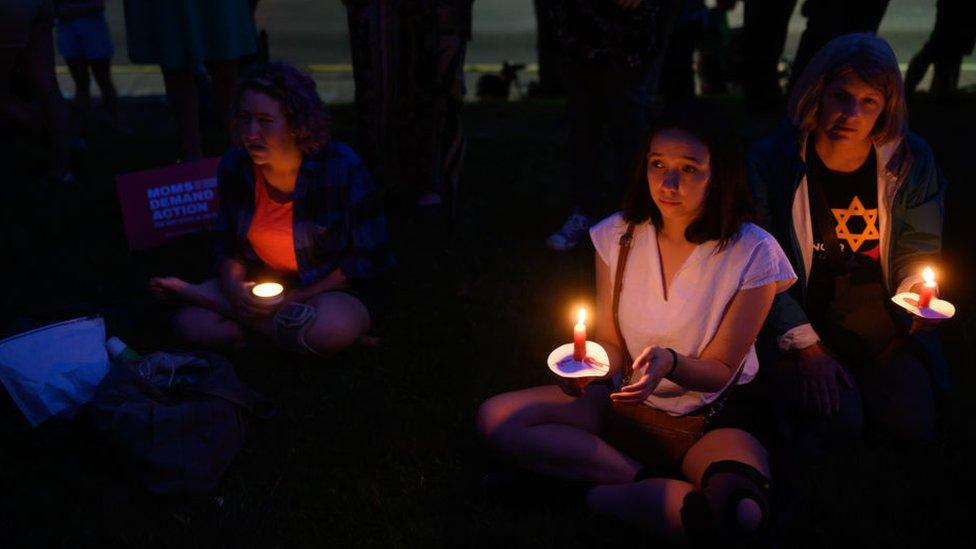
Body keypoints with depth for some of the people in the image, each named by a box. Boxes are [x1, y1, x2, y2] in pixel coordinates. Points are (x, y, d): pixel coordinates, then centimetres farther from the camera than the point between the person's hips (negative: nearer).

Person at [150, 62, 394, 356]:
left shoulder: (341, 167, -21)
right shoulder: (234, 166, -7)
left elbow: (369, 258, -14)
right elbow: (229, 246, 5)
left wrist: (302, 297, -19)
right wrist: (232, 285, -18)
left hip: (335, 287, -3)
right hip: (266, 280, 4)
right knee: (191, 323, -19)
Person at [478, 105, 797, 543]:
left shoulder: (753, 253, -15)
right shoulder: (617, 236, -5)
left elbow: (721, 371, -9)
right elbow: (612, 344, 1)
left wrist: (670, 362, -32)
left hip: (712, 409, -3)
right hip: (629, 398, 3)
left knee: (741, 513, -36)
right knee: (496, 418, -17)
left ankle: (599, 493, -12)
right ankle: (653, 478, -17)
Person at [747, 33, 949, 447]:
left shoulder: (911, 161, -3)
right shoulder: (773, 162, -11)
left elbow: (917, 250, 7)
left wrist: (916, 290, -16)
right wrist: (805, 346, -13)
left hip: (884, 329, 3)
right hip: (803, 324, -3)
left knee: (911, 425, -13)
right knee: (837, 424, -21)